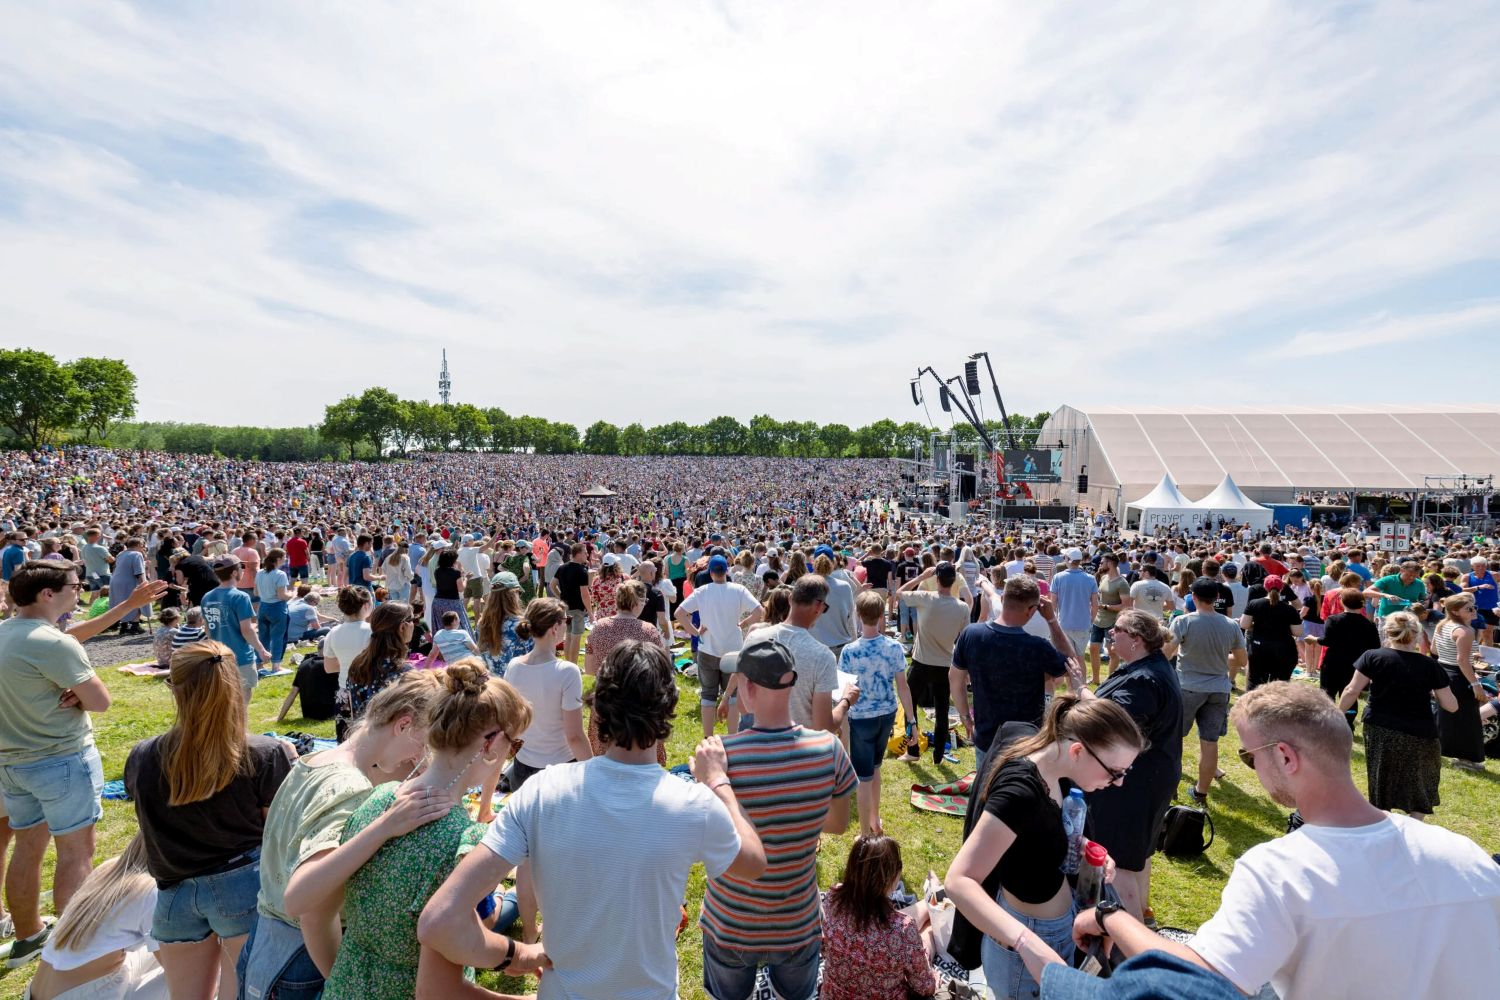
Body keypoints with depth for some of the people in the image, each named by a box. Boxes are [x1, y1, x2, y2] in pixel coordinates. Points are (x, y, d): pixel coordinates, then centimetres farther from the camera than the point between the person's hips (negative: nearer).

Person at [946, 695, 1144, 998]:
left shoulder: (1055, 771, -9)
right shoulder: (1020, 792, -35)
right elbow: (959, 881, -38)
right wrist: (1028, 943, -49)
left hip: (1062, 919, 8)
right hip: (1032, 933, -8)